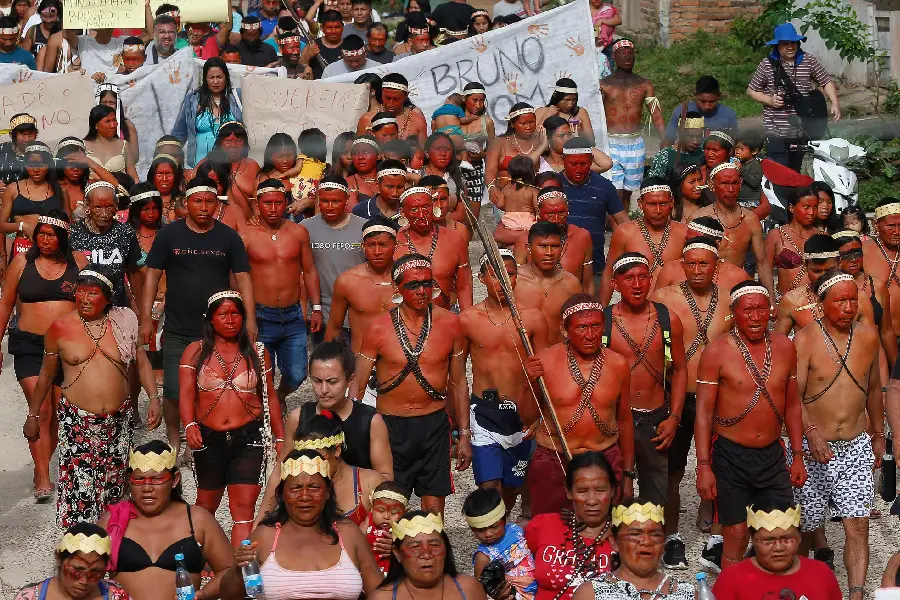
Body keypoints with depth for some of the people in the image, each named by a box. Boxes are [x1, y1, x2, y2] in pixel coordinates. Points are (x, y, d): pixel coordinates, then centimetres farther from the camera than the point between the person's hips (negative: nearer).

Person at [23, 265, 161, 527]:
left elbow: (142, 362, 11)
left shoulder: (124, 322, 2)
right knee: (78, 488, -9)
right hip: (77, 422, -2)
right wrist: (33, 415, 13)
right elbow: (46, 375, 9)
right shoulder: (60, 328, -1)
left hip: (117, 420, 2)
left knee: (113, 488, 8)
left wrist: (154, 398, -2)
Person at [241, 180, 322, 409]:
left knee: (297, 375, 6)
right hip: (261, 317, -3)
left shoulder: (298, 233, 5)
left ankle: (280, 398, 38)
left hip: (293, 316, 3)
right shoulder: (246, 235, -4)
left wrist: (316, 308, 8)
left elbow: (310, 271, 12)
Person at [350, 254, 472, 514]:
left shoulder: (449, 323, 0)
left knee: (434, 508, 4)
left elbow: (458, 382, 8)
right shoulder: (379, 328, -6)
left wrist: (464, 434, 7)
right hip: (391, 425, -1)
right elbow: (357, 386, 0)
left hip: (434, 425, 1)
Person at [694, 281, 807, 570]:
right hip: (731, 456, -3)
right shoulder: (717, 351, -9)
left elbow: (792, 404, 12)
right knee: (736, 536, 1)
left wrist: (798, 456, 10)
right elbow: (703, 411, -8)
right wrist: (703, 465, -13)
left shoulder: (784, 346, 4)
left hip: (773, 455, 4)